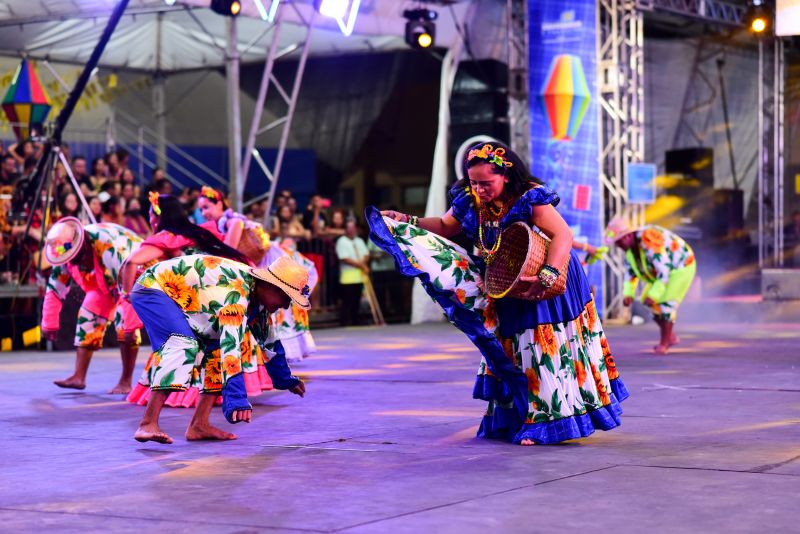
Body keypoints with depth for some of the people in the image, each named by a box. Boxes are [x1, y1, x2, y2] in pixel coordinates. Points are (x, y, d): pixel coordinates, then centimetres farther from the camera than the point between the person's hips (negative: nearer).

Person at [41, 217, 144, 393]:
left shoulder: (107, 247, -41)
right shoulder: (66, 254, -17)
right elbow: (54, 290, -5)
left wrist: (132, 325, -39)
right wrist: (49, 324, 0)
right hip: (105, 282, 7)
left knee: (124, 321, -23)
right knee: (87, 317, -5)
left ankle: (126, 381, -13)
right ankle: (79, 377, 1)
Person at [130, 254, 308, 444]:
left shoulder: (256, 293, -1)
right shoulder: (236, 294, -31)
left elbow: (269, 339, 16)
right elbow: (232, 345, -40)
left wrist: (285, 380, 26)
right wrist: (236, 399, -45)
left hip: (178, 299, 10)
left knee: (217, 349, 2)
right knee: (184, 345, -31)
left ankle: (199, 425, 0)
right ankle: (148, 425, -35)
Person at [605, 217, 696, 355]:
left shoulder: (649, 241, -37)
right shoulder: (629, 245, -8)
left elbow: (664, 270, -37)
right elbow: (631, 271, 2)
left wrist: (653, 295, -39)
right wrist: (628, 294, -11)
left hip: (681, 267, -9)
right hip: (662, 269, 9)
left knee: (666, 304, -16)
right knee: (651, 303, 4)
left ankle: (664, 343, -3)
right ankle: (671, 337, 18)